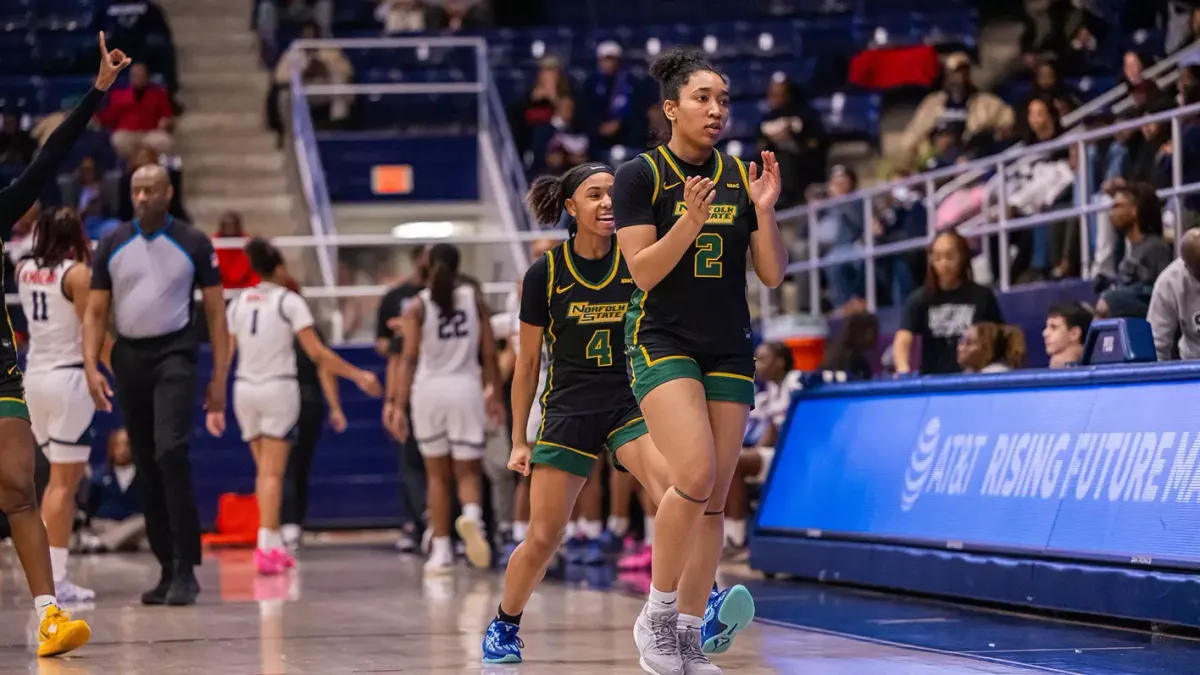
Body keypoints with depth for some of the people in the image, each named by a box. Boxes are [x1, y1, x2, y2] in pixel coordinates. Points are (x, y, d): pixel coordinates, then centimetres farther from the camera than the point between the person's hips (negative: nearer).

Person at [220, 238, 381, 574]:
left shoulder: (238, 303, 7)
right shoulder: (289, 301, -6)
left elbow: (224, 357, 6)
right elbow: (317, 353, -10)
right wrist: (359, 376, -4)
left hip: (245, 389, 4)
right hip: (279, 389, -4)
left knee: (264, 470, 15)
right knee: (273, 472, -4)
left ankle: (275, 545, 16)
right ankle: (265, 547, -15)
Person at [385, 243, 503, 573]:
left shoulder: (417, 307, -1)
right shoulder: (474, 299, 3)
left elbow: (409, 359, -9)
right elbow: (489, 353, 3)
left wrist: (398, 405, -11)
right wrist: (495, 394, 13)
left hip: (428, 389, 0)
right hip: (465, 388, 0)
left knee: (437, 475, 13)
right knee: (468, 471, 5)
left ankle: (441, 551, 14)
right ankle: (472, 515, -28)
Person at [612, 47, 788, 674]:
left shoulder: (742, 176, 7)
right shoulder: (640, 175, -5)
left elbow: (773, 274, 5)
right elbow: (644, 271, -12)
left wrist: (764, 211, -11)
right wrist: (691, 220, -25)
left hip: (729, 350, 5)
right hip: (661, 342, -5)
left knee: (715, 499, 1)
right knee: (696, 474, -23)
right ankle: (656, 615, -6)